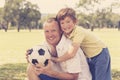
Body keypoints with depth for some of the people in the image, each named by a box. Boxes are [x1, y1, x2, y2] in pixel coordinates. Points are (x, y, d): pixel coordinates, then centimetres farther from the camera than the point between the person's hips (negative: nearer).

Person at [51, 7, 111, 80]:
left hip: (100, 54, -8)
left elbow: (72, 54, -38)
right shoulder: (67, 33, -9)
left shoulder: (79, 32, -33)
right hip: (90, 57, 8)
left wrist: (57, 59, -27)